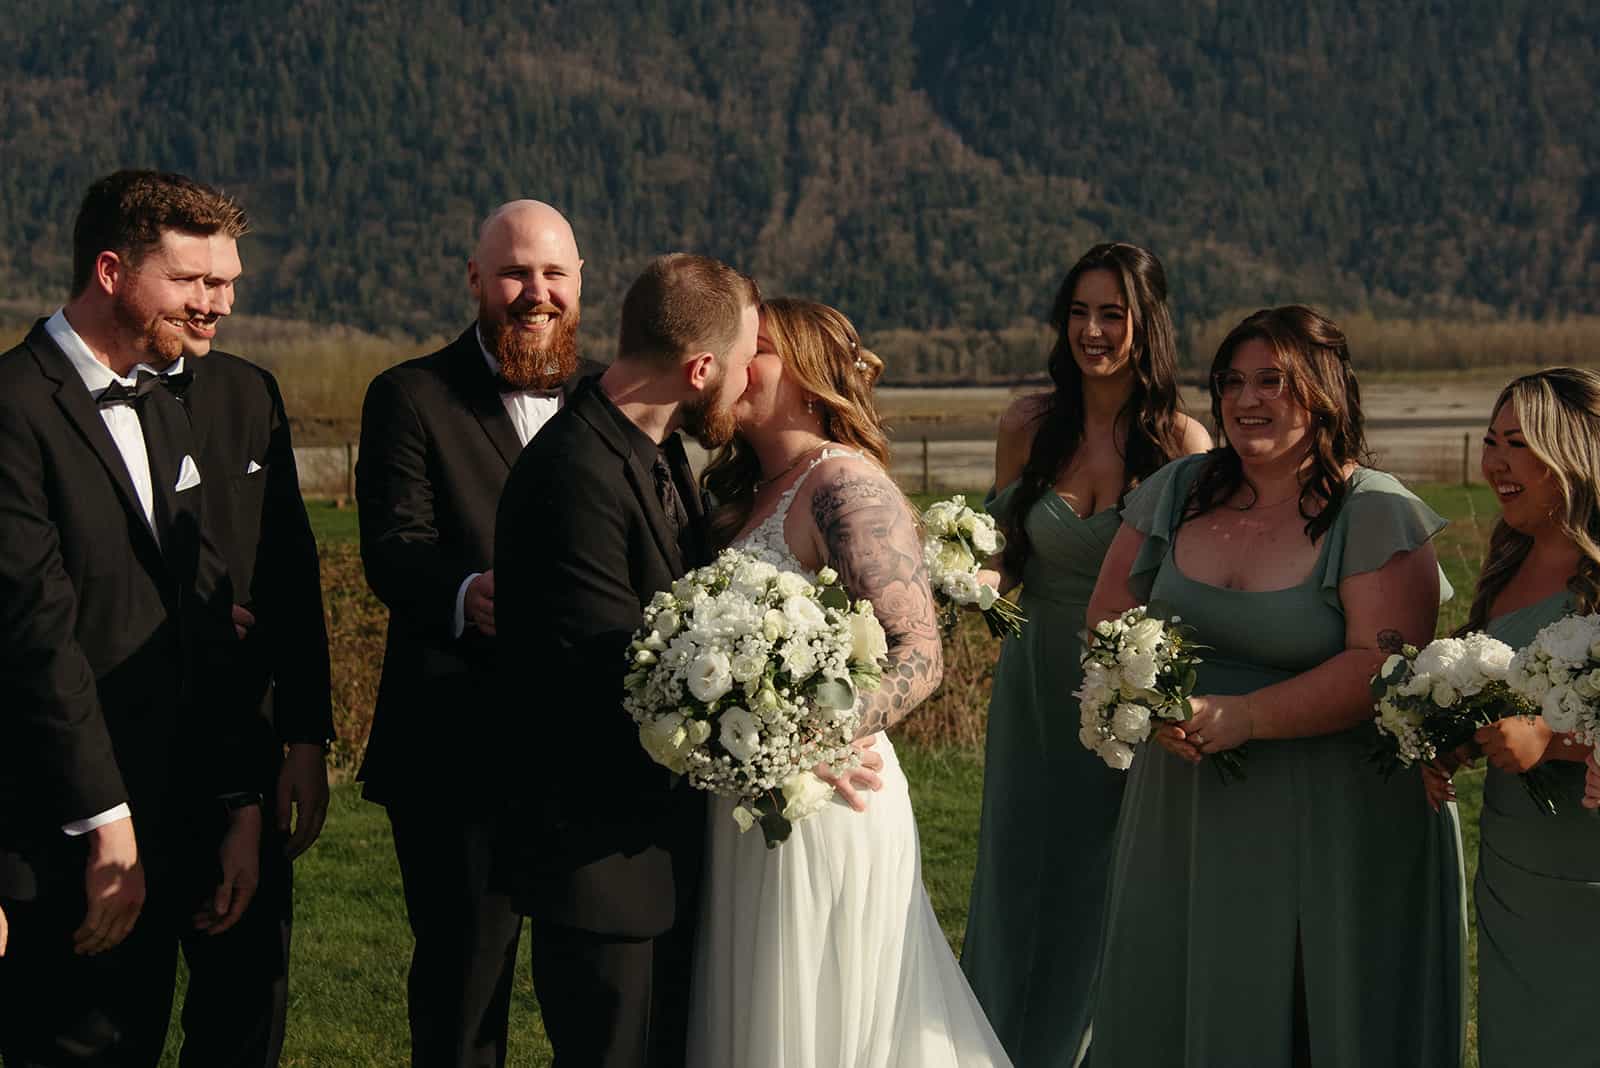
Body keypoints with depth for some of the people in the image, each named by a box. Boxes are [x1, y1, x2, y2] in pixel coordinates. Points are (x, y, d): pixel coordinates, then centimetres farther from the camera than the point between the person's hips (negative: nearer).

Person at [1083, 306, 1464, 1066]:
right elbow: (1106, 622, 8)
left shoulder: (1376, 515, -9)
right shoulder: (1174, 493, 6)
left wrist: (1242, 717, -24)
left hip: (1327, 825, -5)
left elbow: (1382, 664, -18)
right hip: (1183, 810, 5)